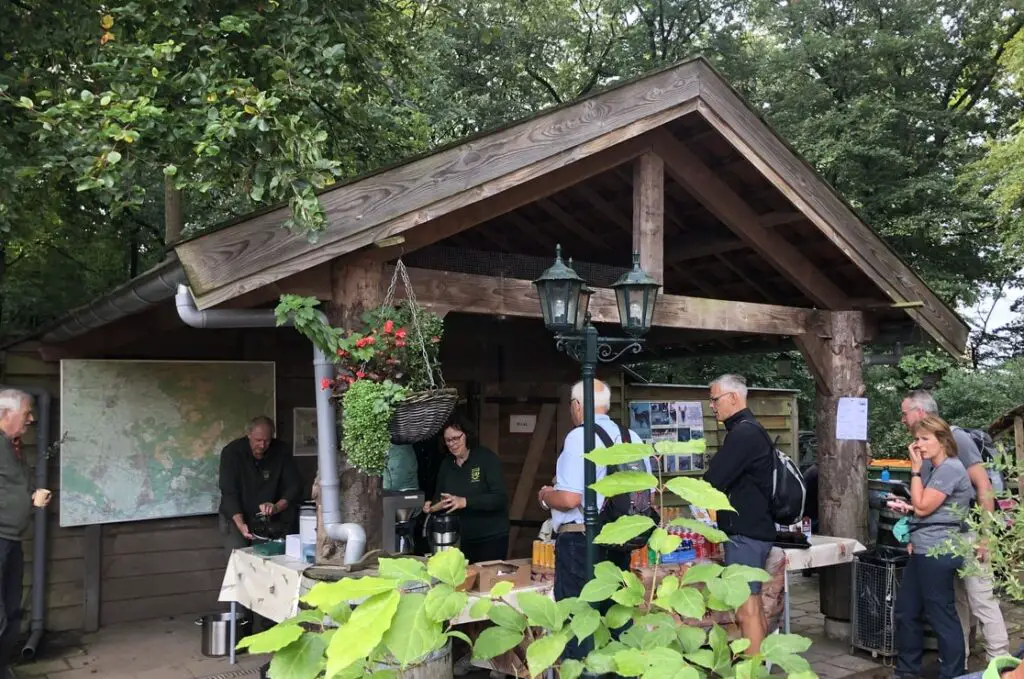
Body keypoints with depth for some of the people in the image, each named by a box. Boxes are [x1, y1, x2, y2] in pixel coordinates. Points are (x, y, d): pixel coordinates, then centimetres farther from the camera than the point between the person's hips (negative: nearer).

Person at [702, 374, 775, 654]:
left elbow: (713, 480, -21)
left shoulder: (743, 433, -17)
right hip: (752, 529, 11)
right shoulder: (748, 430, 15)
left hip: (745, 533, -11)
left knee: (746, 609, -7)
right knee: (754, 604, 16)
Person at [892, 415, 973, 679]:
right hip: (923, 552, 11)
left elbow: (923, 507, -16)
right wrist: (907, 508, 13)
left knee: (941, 617, -2)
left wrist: (915, 469, -12)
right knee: (906, 612, 14)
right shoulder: (935, 469, 17)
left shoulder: (950, 468, -15)